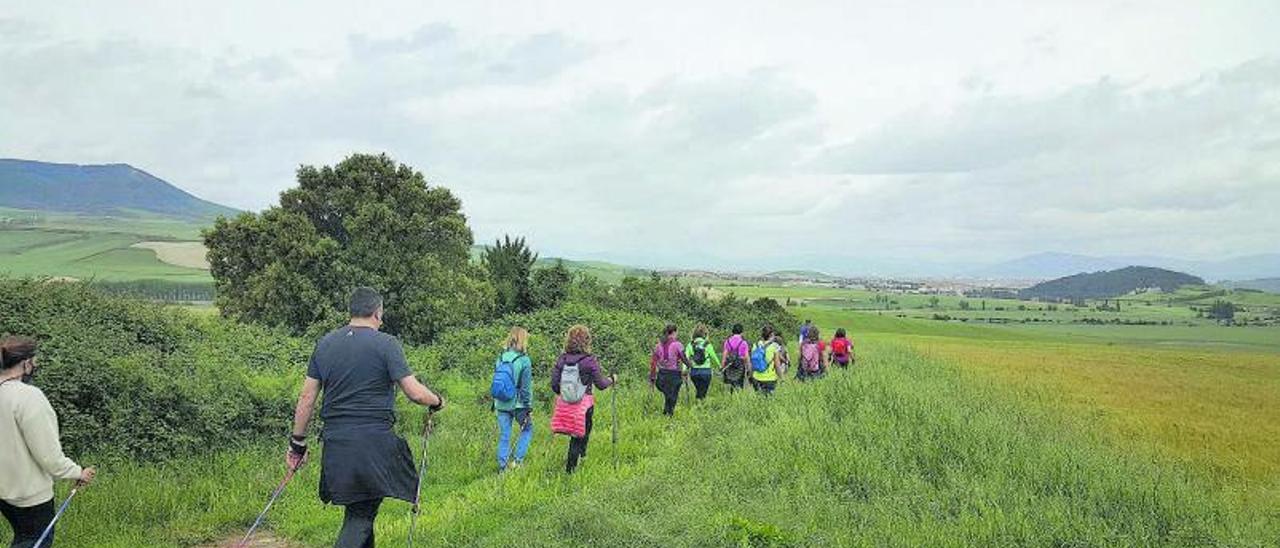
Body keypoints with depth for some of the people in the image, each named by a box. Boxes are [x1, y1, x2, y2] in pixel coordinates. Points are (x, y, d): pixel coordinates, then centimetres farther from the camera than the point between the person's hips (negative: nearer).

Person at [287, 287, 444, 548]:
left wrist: (297, 443, 17)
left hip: (335, 442, 6)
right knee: (360, 516, 1)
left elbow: (307, 397, 10)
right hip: (374, 443, -5)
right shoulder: (386, 343, -6)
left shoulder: (325, 343, 10)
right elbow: (415, 393, -10)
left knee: (359, 510, 20)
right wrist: (437, 401, 10)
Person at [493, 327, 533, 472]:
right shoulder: (524, 360, -12)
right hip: (518, 404, -4)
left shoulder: (500, 358, 2)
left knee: (504, 437, 11)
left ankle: (502, 467, 15)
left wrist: (495, 404, 18)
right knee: (527, 429, 17)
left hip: (501, 404, 4)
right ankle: (517, 460, 8)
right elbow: (526, 387, -10)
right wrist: (529, 408, -3)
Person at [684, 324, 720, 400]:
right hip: (705, 371, -3)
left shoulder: (690, 345, -1)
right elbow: (714, 357, 6)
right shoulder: (708, 345, -5)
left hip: (694, 371, 3)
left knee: (699, 390, 24)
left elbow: (686, 358, -9)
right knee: (702, 394, 3)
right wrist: (719, 366, 23)